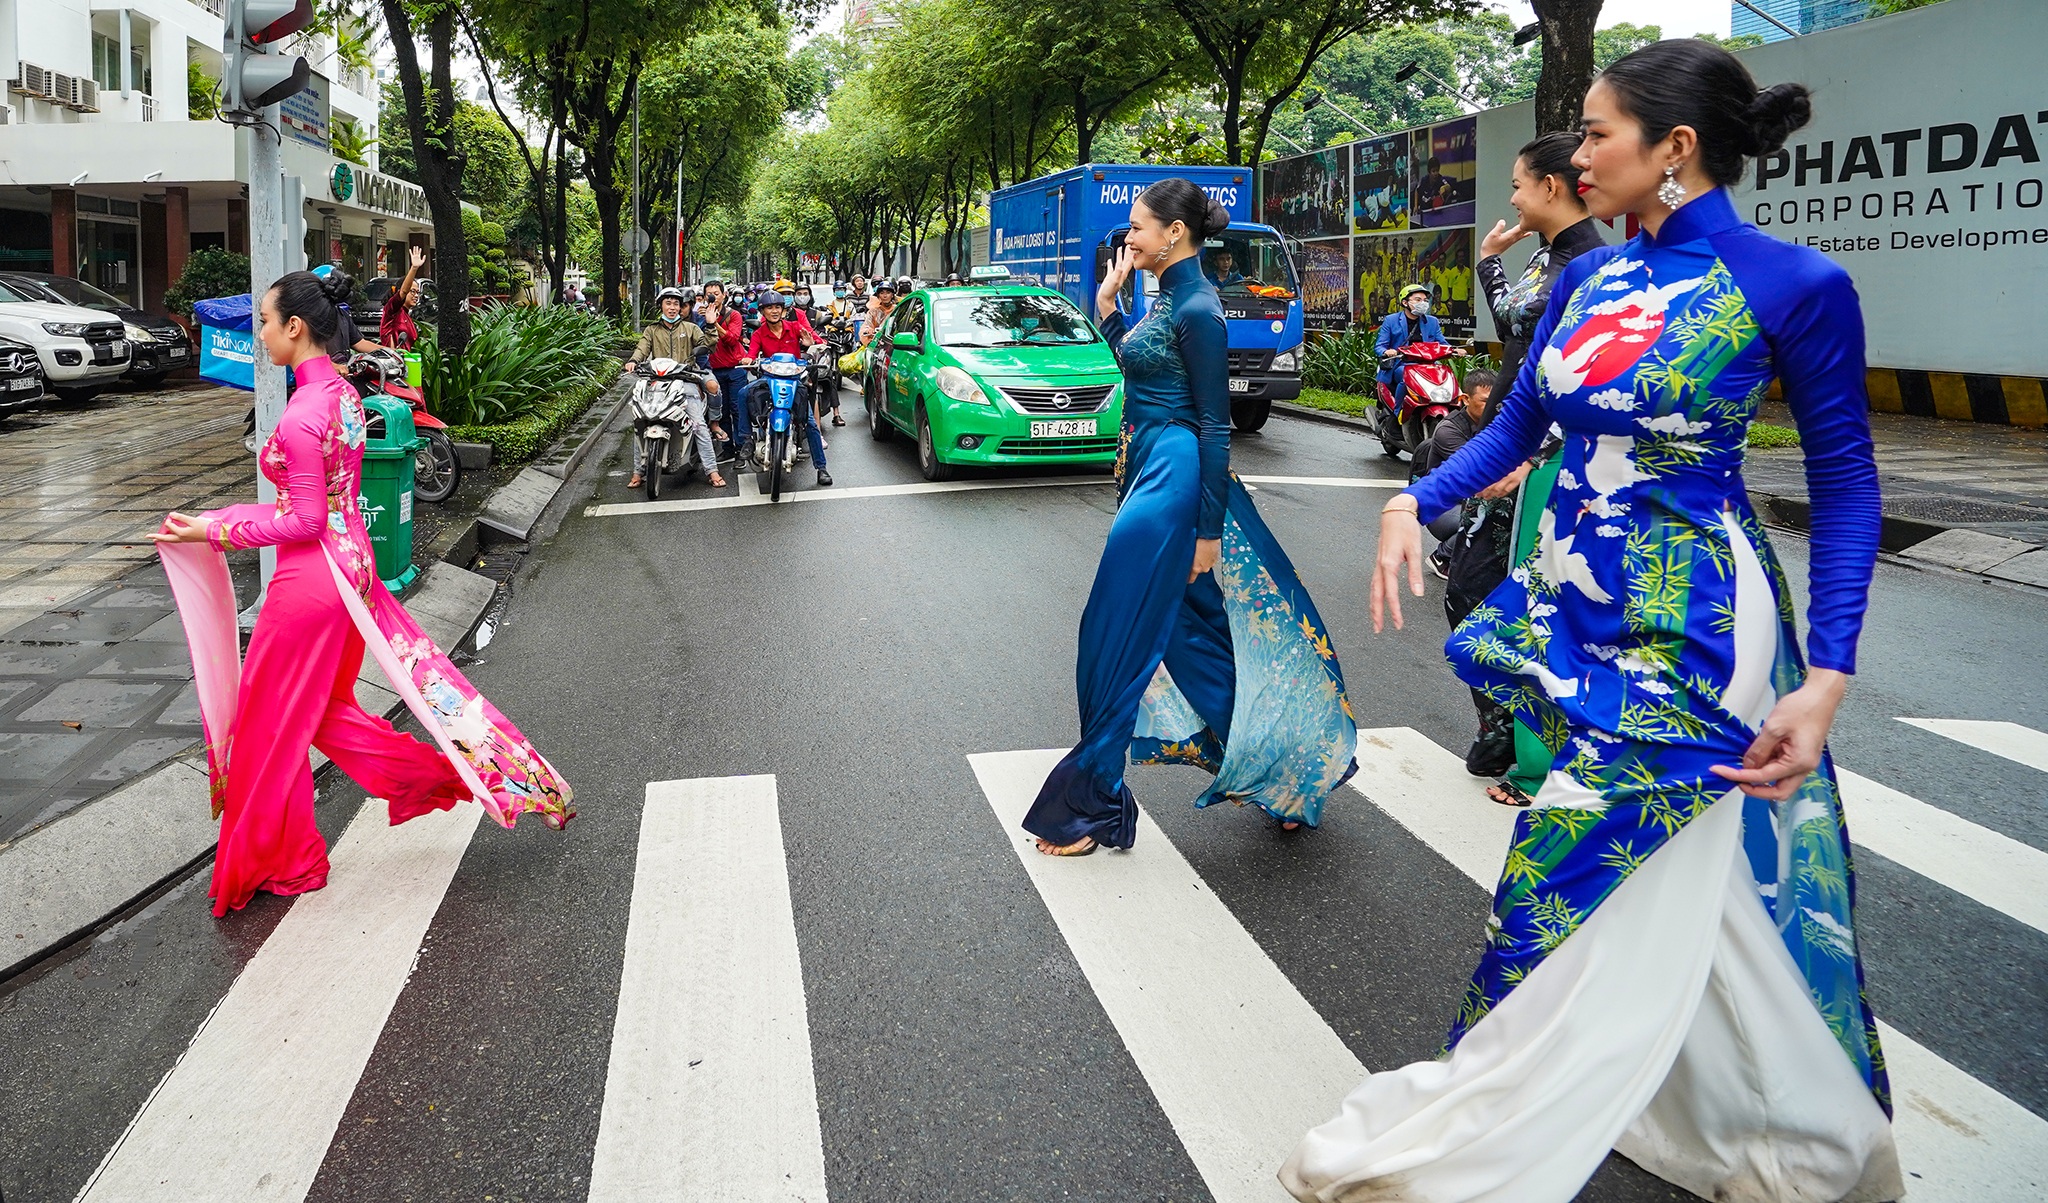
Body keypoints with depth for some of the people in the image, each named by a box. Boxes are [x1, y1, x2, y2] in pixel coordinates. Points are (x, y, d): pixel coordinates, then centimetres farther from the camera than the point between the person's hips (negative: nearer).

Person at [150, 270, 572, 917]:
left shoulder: (300, 417, -23)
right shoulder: (343, 393, 5)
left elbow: (305, 522, -20)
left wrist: (213, 532, -14)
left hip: (310, 579, -9)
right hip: (352, 564, 9)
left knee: (272, 724, 10)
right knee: (327, 709, 22)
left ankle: (281, 863, 26)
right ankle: (449, 772, 19)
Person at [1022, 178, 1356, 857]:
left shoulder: (1197, 309, -15)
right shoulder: (1168, 297, 11)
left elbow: (1215, 424, -16)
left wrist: (1209, 529, -16)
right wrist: (1107, 307, 10)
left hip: (1173, 478, -10)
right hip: (1151, 468, 10)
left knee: (1119, 636, -4)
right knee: (1196, 628, 16)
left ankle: (1092, 806, 8)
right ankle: (1275, 772, 30)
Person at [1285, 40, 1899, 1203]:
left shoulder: (1794, 287, -11)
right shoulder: (1587, 278, 7)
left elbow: (1844, 479, -7)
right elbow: (1516, 426, 14)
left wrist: (1827, 676, -14)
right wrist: (1415, 503, -4)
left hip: (1691, 629, -6)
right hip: (1570, 606, 7)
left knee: (1585, 884, -3)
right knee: (1666, 887, 16)